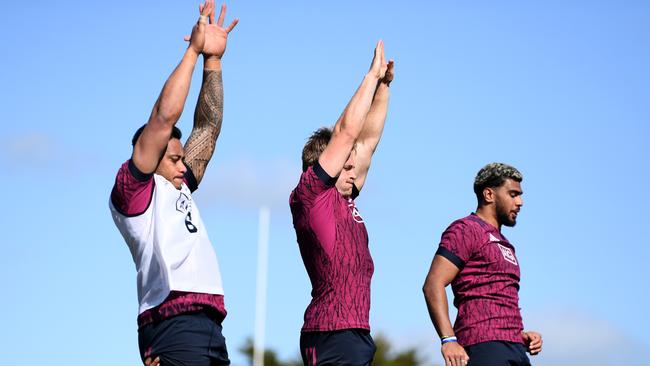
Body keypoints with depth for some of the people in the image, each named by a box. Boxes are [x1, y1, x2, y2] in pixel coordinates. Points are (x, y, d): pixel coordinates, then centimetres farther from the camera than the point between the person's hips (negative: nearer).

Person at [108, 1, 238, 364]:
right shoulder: (133, 189, 6)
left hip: (210, 328, 8)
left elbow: (208, 128, 29)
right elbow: (164, 116, -1)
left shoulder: (178, 191, 27)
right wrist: (193, 51, 5)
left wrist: (213, 60, 26)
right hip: (173, 324, -8)